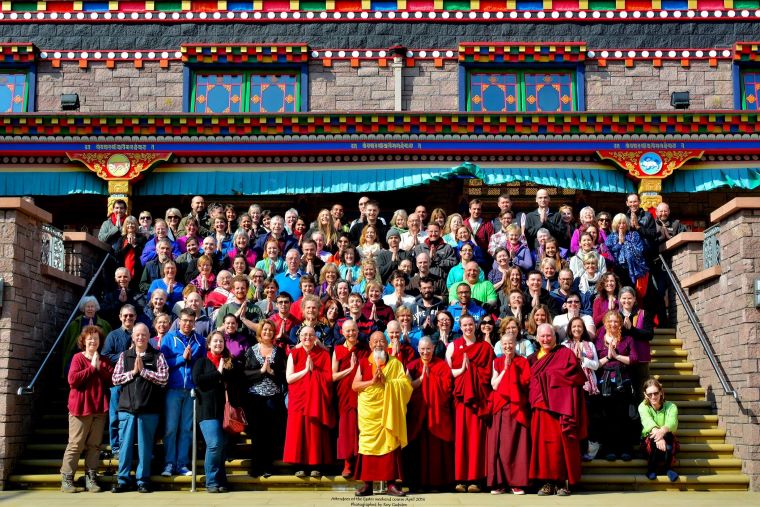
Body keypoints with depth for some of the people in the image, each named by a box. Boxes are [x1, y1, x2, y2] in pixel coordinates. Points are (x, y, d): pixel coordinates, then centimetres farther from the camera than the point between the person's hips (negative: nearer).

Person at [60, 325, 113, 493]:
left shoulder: (104, 361, 13)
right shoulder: (78, 358, -2)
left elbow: (112, 380, 1)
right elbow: (72, 380, -16)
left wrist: (100, 368, -11)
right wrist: (92, 368, -13)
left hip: (99, 409, 5)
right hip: (80, 408, -5)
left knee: (94, 445, 5)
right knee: (75, 445, -4)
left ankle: (90, 478, 10)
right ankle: (66, 479, 1)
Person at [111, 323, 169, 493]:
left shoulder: (157, 356, 4)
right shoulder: (124, 356, 10)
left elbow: (164, 378, -7)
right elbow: (115, 379, 4)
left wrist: (143, 371, -10)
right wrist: (132, 372, -8)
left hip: (149, 409, -2)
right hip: (127, 407, 2)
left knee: (145, 445, 3)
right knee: (125, 444, 3)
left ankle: (143, 480, 12)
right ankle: (122, 479, 12)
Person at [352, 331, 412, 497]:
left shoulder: (395, 363, 6)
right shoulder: (363, 363, 8)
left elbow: (406, 384, -4)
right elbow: (354, 385, 0)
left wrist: (387, 381, -14)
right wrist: (372, 381, -13)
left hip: (388, 410, -1)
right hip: (368, 410, 1)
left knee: (390, 443, -3)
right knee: (368, 444, 1)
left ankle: (391, 483, 1)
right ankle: (367, 483, 4)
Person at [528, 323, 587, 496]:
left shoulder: (565, 353, 4)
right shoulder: (533, 359, 20)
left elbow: (574, 375, -8)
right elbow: (529, 382, 19)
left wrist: (548, 376, -6)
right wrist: (533, 398, 2)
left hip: (559, 405, -5)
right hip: (540, 406, 5)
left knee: (560, 441, -9)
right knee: (543, 442, -1)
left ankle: (563, 482, -4)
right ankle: (548, 481, 2)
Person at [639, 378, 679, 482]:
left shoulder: (670, 406, -5)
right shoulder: (643, 407, -6)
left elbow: (672, 423, -28)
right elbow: (648, 422, -29)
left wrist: (663, 431, -53)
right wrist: (656, 432, -53)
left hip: (668, 441, 1)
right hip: (649, 441, 0)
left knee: (667, 436, -34)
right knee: (655, 440, -35)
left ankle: (668, 467, -17)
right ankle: (651, 468, -15)